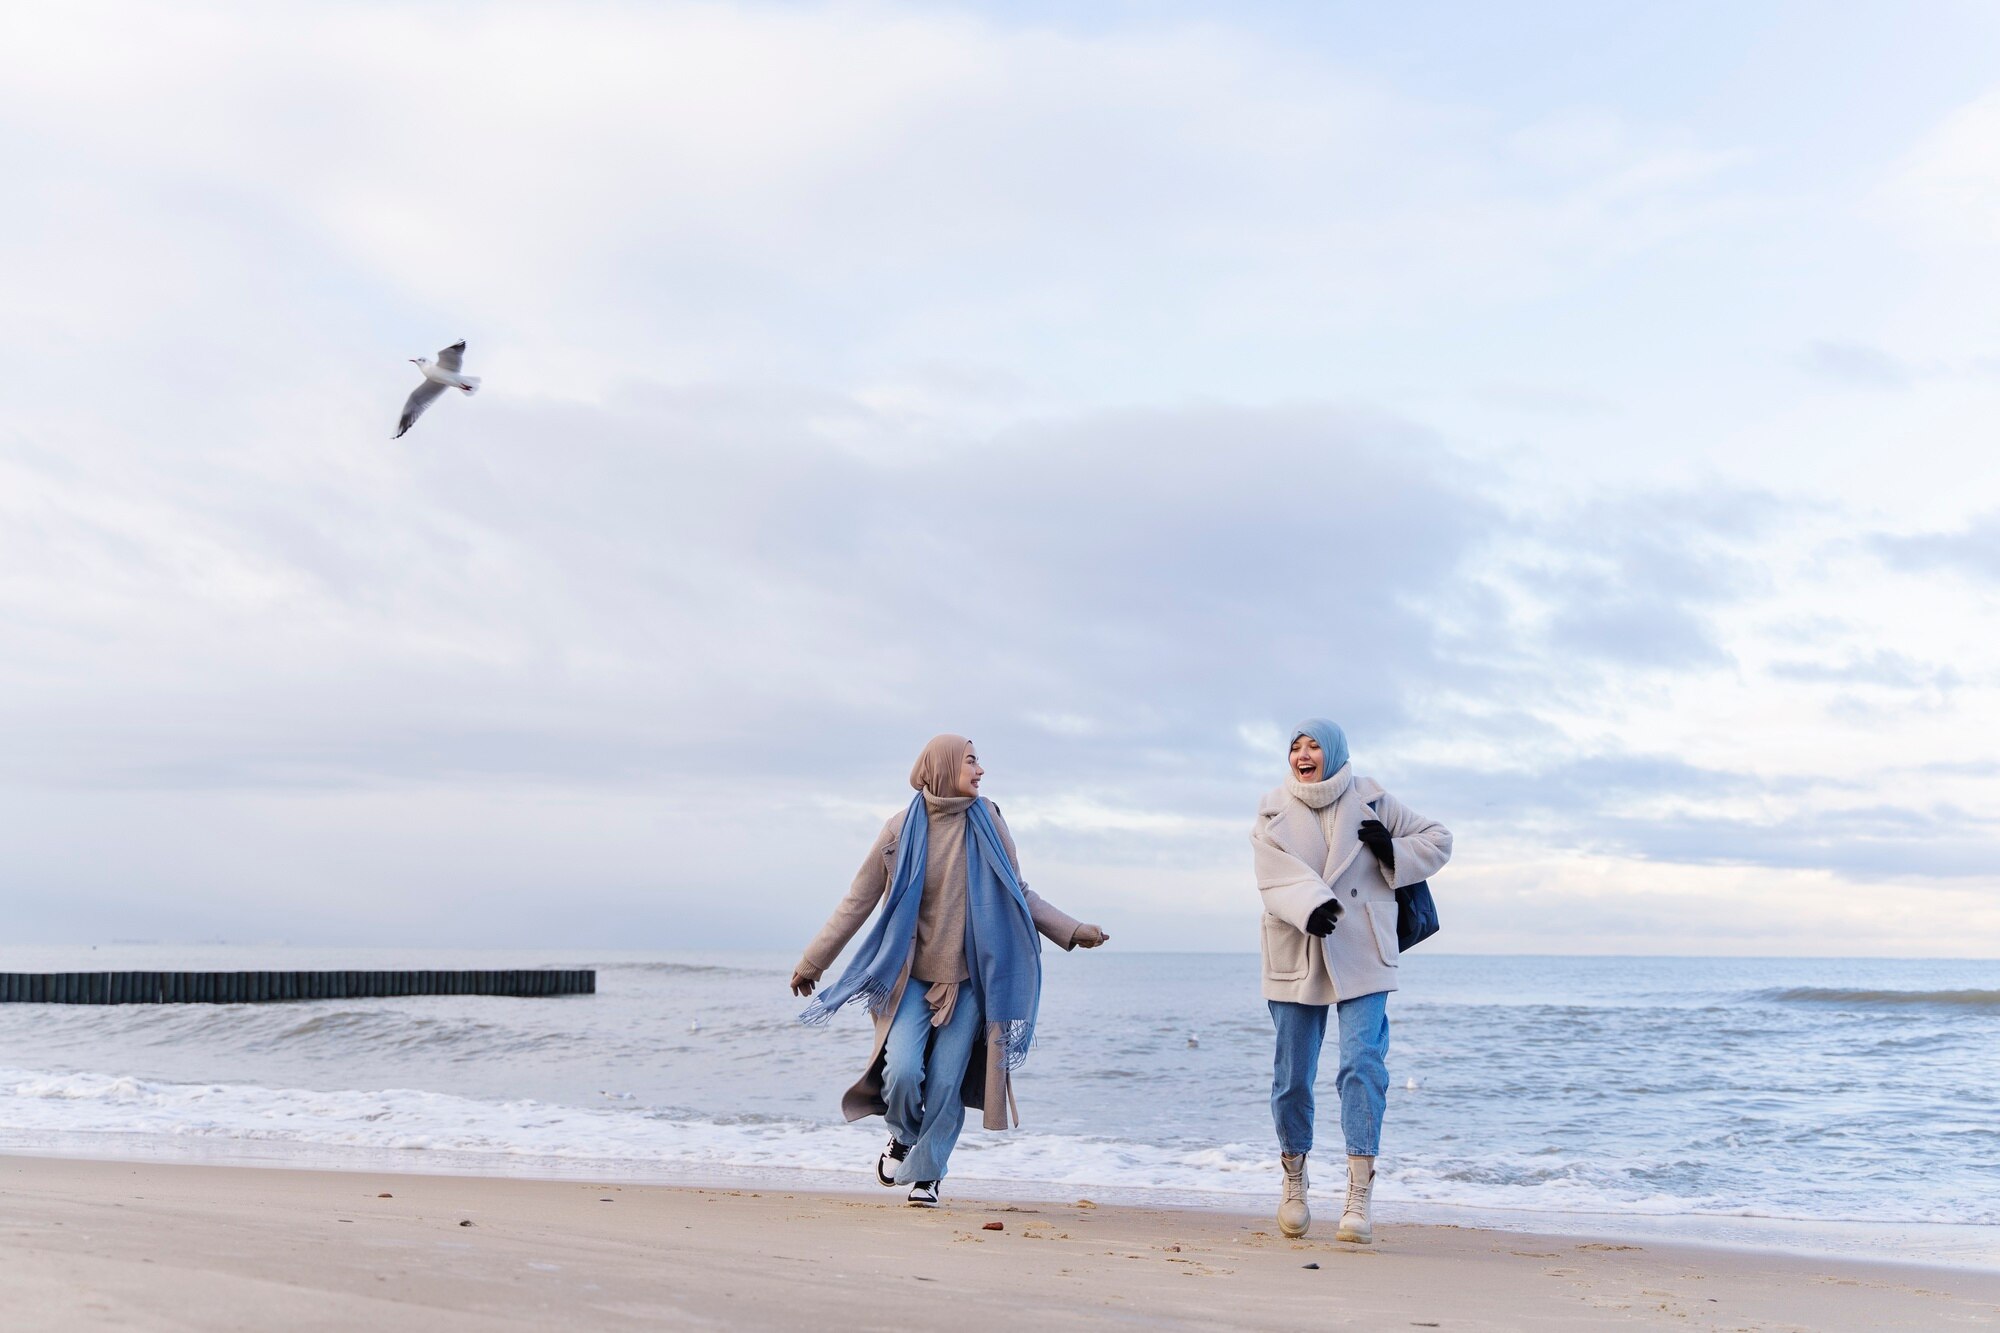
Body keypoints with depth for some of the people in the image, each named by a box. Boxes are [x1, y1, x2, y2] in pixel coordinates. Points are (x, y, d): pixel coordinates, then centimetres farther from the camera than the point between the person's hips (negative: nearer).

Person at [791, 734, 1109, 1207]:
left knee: (945, 1084, -2)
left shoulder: (987, 822, 2)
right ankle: (903, 1138, 17)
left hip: (968, 981, 1)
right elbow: (858, 901, 5)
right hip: (911, 977, -1)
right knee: (902, 1072, -15)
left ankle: (925, 1176, 17)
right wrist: (813, 961, 7)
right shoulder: (901, 830, -2)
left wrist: (1072, 931, 2)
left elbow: (1019, 893, 10)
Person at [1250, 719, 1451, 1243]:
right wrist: (1309, 906, -31)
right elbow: (1278, 877, -12)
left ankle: (1358, 1199, -15)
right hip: (1295, 957, 1)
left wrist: (1393, 851, -8)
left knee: (1363, 1064, -14)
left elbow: (1437, 840, 11)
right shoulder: (1274, 812, 4)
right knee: (1292, 1076, 5)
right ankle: (1294, 1182, 28)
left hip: (1361, 955, -1)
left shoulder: (1370, 801, 4)